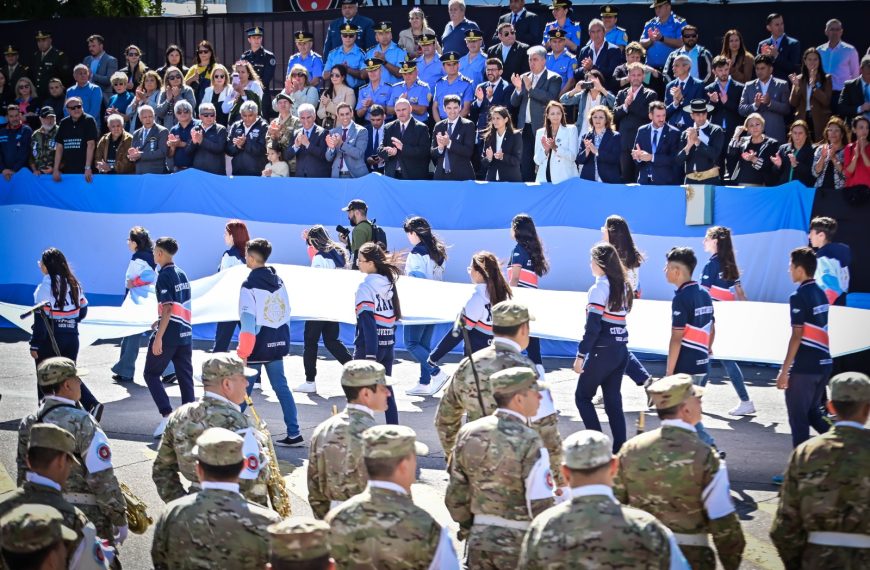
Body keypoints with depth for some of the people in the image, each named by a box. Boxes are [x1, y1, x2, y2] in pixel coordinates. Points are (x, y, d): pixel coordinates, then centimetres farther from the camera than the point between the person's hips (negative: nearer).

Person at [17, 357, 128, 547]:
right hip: (87, 515, -6)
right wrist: (120, 519, -12)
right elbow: (102, 479, -20)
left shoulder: (28, 424, 1)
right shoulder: (83, 424, -19)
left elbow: (23, 475, 9)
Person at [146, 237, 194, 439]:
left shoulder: (164, 276, -12)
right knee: (185, 378, 8)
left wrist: (158, 337, -20)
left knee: (151, 374, 5)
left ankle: (167, 414, -8)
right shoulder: (182, 274, 13)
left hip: (169, 334, -7)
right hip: (185, 333, 7)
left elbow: (168, 309, -19)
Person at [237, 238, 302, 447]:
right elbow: (286, 313, 12)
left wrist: (242, 353, -15)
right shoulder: (278, 281, 7)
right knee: (281, 387, 9)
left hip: (257, 346, -6)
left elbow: (248, 322, -17)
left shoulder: (249, 285, -14)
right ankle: (293, 433, 5)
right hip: (278, 343, 6)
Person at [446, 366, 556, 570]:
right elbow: (540, 506, -20)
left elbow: (455, 496, 5)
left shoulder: (468, 433, -1)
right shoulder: (529, 442, -19)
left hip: (479, 540, 5)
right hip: (519, 544, -5)